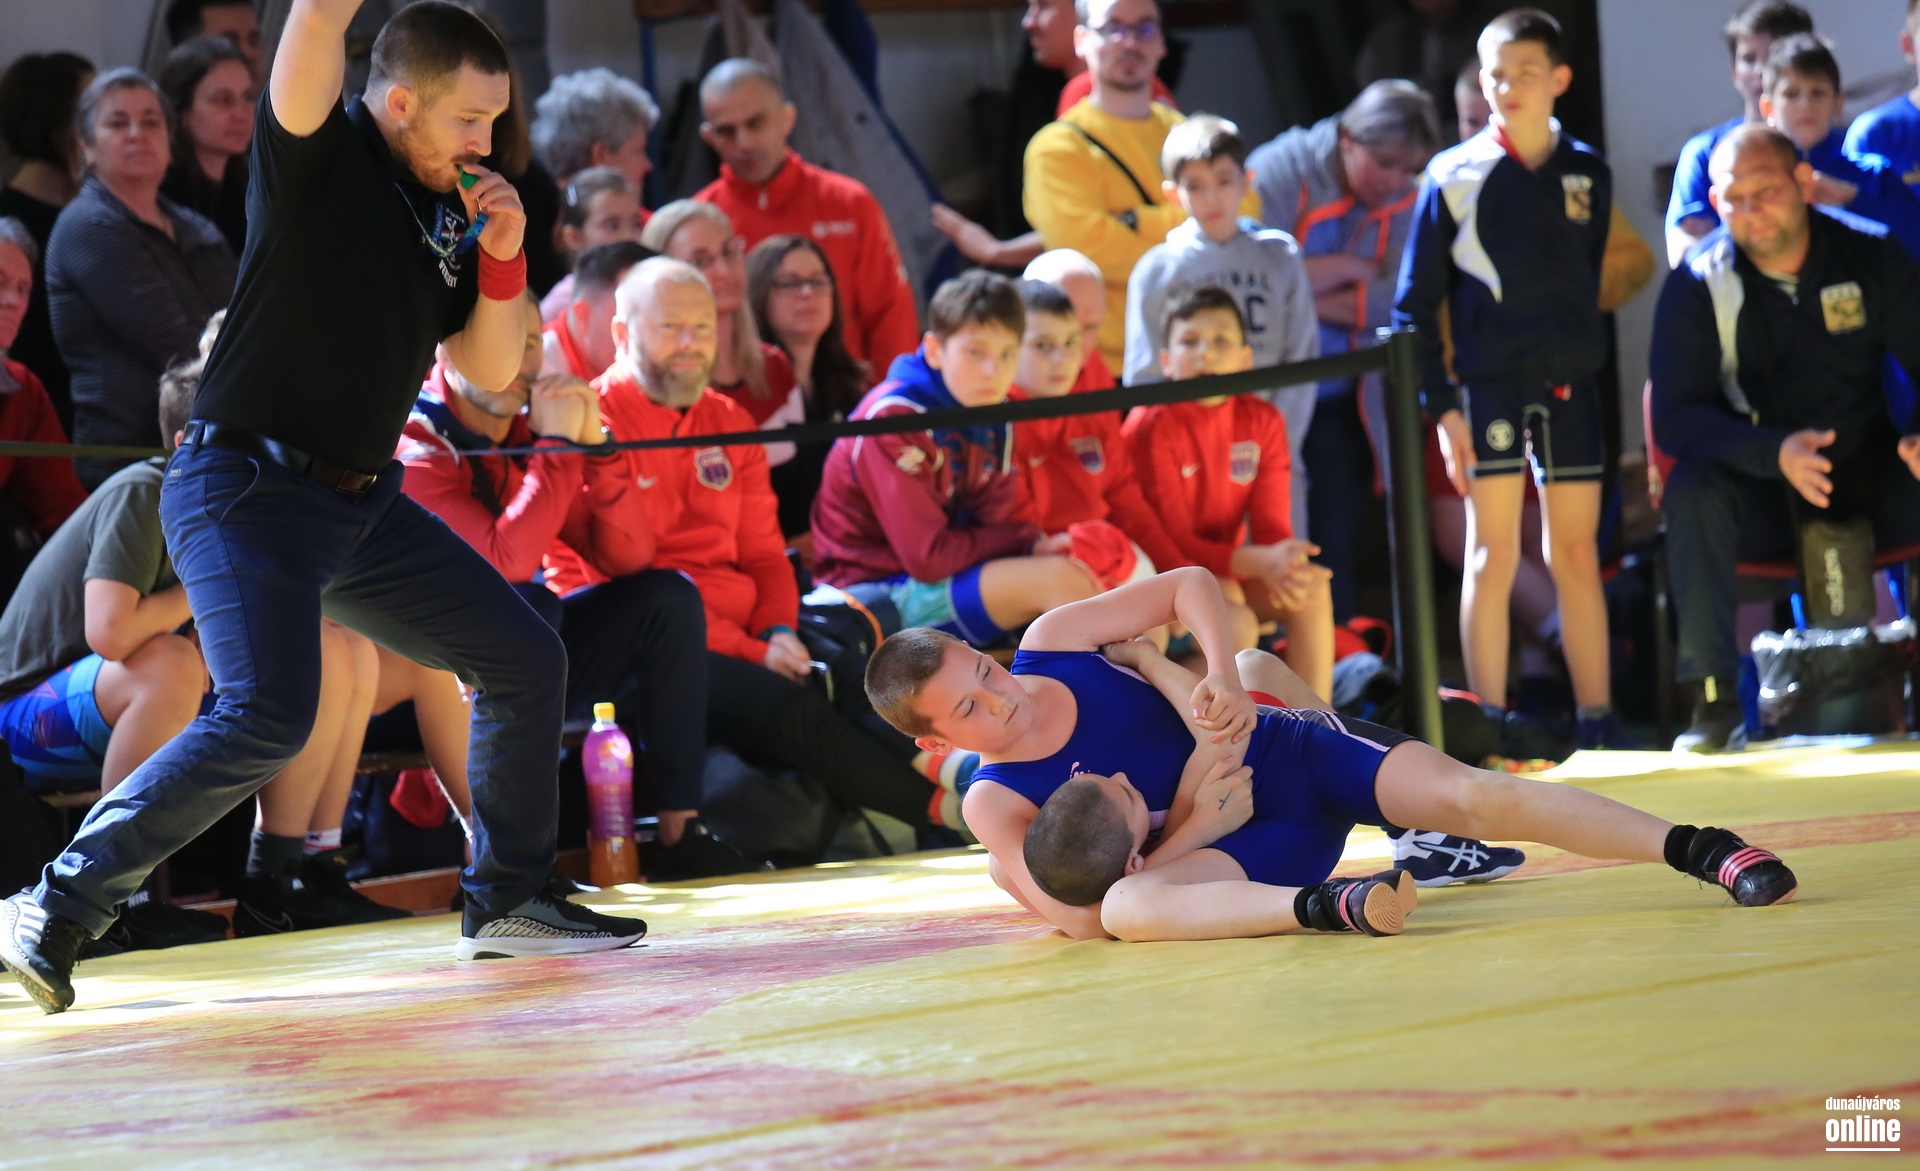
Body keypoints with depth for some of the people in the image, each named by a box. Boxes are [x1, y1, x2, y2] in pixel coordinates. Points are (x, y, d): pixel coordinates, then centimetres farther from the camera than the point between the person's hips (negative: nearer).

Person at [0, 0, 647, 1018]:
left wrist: (503, 255, 2)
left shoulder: (443, 213, 13)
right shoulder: (319, 155, -8)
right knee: (267, 716, -25)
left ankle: (506, 899, 24)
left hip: (364, 504, 8)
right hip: (247, 490, -8)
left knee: (526, 659, 9)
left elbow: (491, 372, 16)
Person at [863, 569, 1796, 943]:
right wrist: (1189, 827, -16)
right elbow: (1082, 916, -18)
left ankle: (1701, 850, -25)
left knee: (1471, 794, -21)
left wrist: (1224, 677, -15)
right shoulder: (995, 807, -10)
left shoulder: (1050, 644, -4)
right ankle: (1329, 909, -61)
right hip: (1232, 842, -3)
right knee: (1130, 908, -38)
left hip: (1282, 754, 3)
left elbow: (1189, 584, 3)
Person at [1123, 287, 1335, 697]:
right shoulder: (1153, 426, -16)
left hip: (1226, 574, 6)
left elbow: (1272, 526, -2)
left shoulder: (1262, 421, 1)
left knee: (1311, 591, -18)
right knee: (1236, 622, -31)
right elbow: (1171, 539, -20)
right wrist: (1259, 563, -34)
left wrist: (1285, 562, -29)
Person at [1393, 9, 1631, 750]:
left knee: (1578, 556, 5)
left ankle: (1597, 720, 9)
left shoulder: (1588, 175, 7)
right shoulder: (1454, 175, -1)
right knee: (1493, 554, -3)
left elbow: (1591, 285, 14)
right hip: (1488, 382, -2)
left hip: (1569, 384, 2)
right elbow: (1415, 301, -1)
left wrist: (1587, 359, 5)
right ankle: (1489, 725, 0)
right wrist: (1440, 405, -7)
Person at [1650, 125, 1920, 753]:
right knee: (1692, 489, -33)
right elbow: (1674, 416, -14)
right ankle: (1715, 699, -29)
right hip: (1760, 497, -1)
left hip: (1869, 479, 2)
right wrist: (1776, 453, -32)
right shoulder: (1696, 285, -8)